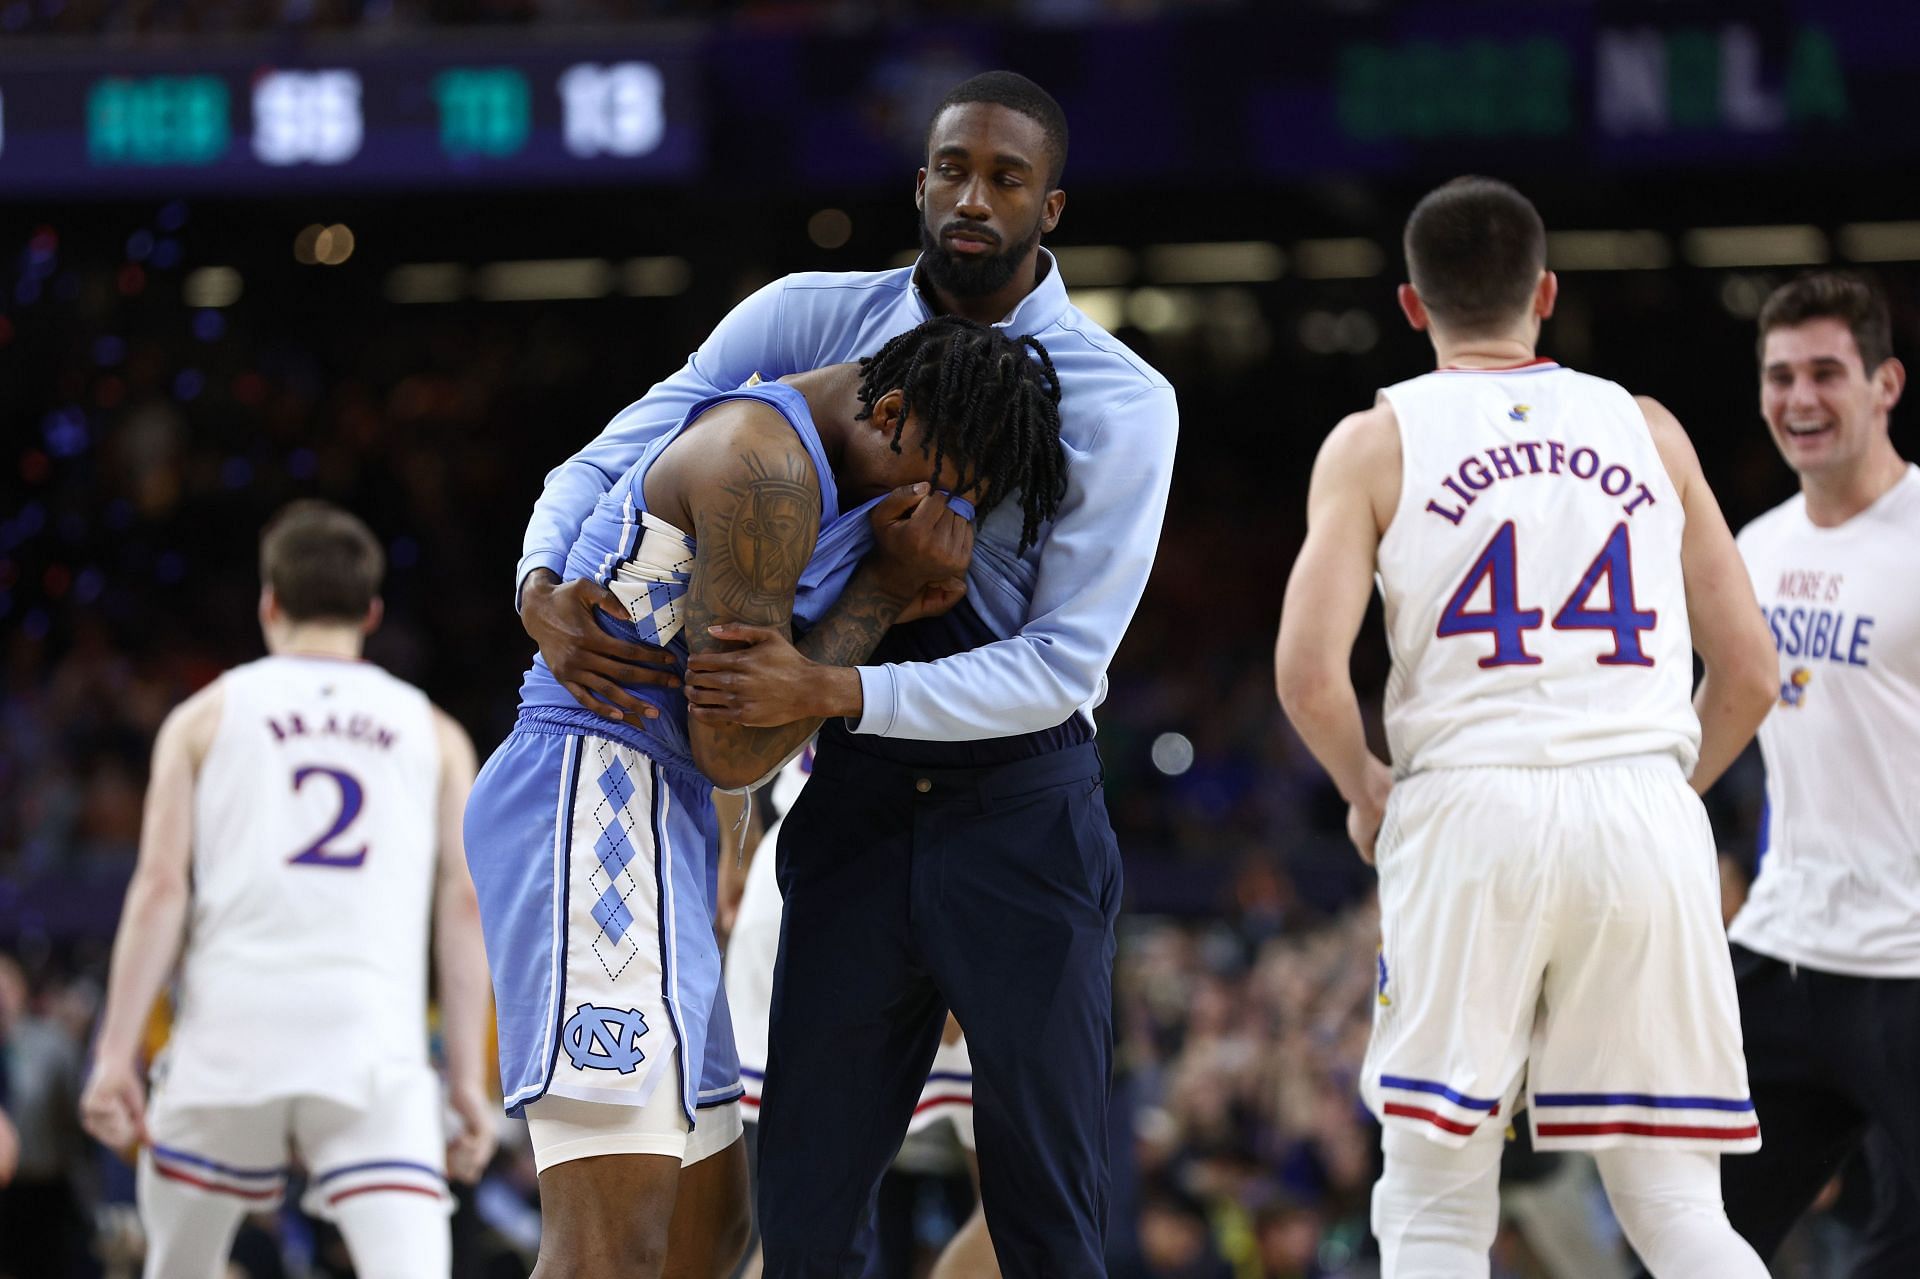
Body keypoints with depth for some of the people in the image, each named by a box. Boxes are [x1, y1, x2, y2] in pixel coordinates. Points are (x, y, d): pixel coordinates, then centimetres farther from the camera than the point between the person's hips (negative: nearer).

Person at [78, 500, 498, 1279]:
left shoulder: (206, 717, 13)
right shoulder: (433, 735, 16)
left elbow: (161, 886, 2)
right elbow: (461, 907, 7)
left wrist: (116, 1052, 0)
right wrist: (467, 1078, 6)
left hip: (232, 1035, 0)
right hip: (375, 1050, 0)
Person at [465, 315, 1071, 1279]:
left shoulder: (810, 461, 15)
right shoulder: (763, 468, -16)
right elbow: (734, 748, -16)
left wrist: (915, 594, 3)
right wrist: (887, 583, -8)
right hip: (592, 800, -11)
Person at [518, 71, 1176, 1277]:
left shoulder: (1121, 404, -9)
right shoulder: (809, 320, 0)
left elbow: (1063, 665, -16)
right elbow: (614, 458, 4)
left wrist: (835, 692, -27)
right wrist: (542, 587, -19)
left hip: (1021, 815, -3)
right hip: (856, 812, 3)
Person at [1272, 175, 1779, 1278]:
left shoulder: (1377, 442, 6)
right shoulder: (1648, 431, 13)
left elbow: (1309, 672, -6)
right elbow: (1748, 673, 10)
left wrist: (1365, 790, 12)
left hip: (1471, 810, -2)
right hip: (1647, 809, 2)